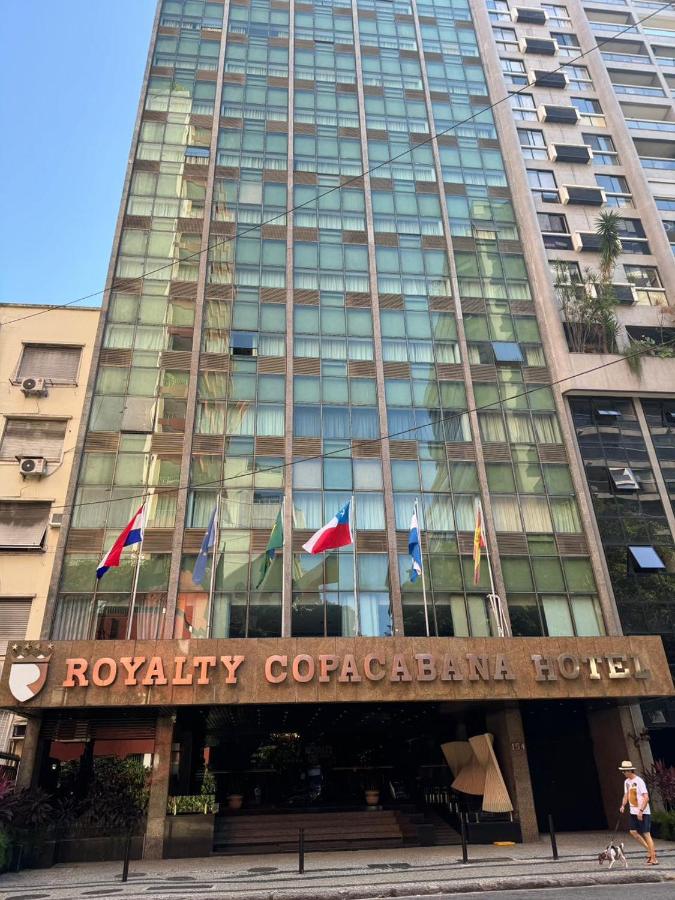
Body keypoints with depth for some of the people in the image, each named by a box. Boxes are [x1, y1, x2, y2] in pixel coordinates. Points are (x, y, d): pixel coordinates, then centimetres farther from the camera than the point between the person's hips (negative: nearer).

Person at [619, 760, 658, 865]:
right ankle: (650, 849, 24)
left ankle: (653, 859, 5)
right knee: (633, 832, 7)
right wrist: (623, 805, 0)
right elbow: (626, 795, 16)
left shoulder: (639, 781, -18)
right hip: (633, 812, 8)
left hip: (643, 813, -8)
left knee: (646, 834, -4)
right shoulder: (626, 782, 8)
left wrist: (641, 811, -24)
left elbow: (646, 798, -20)